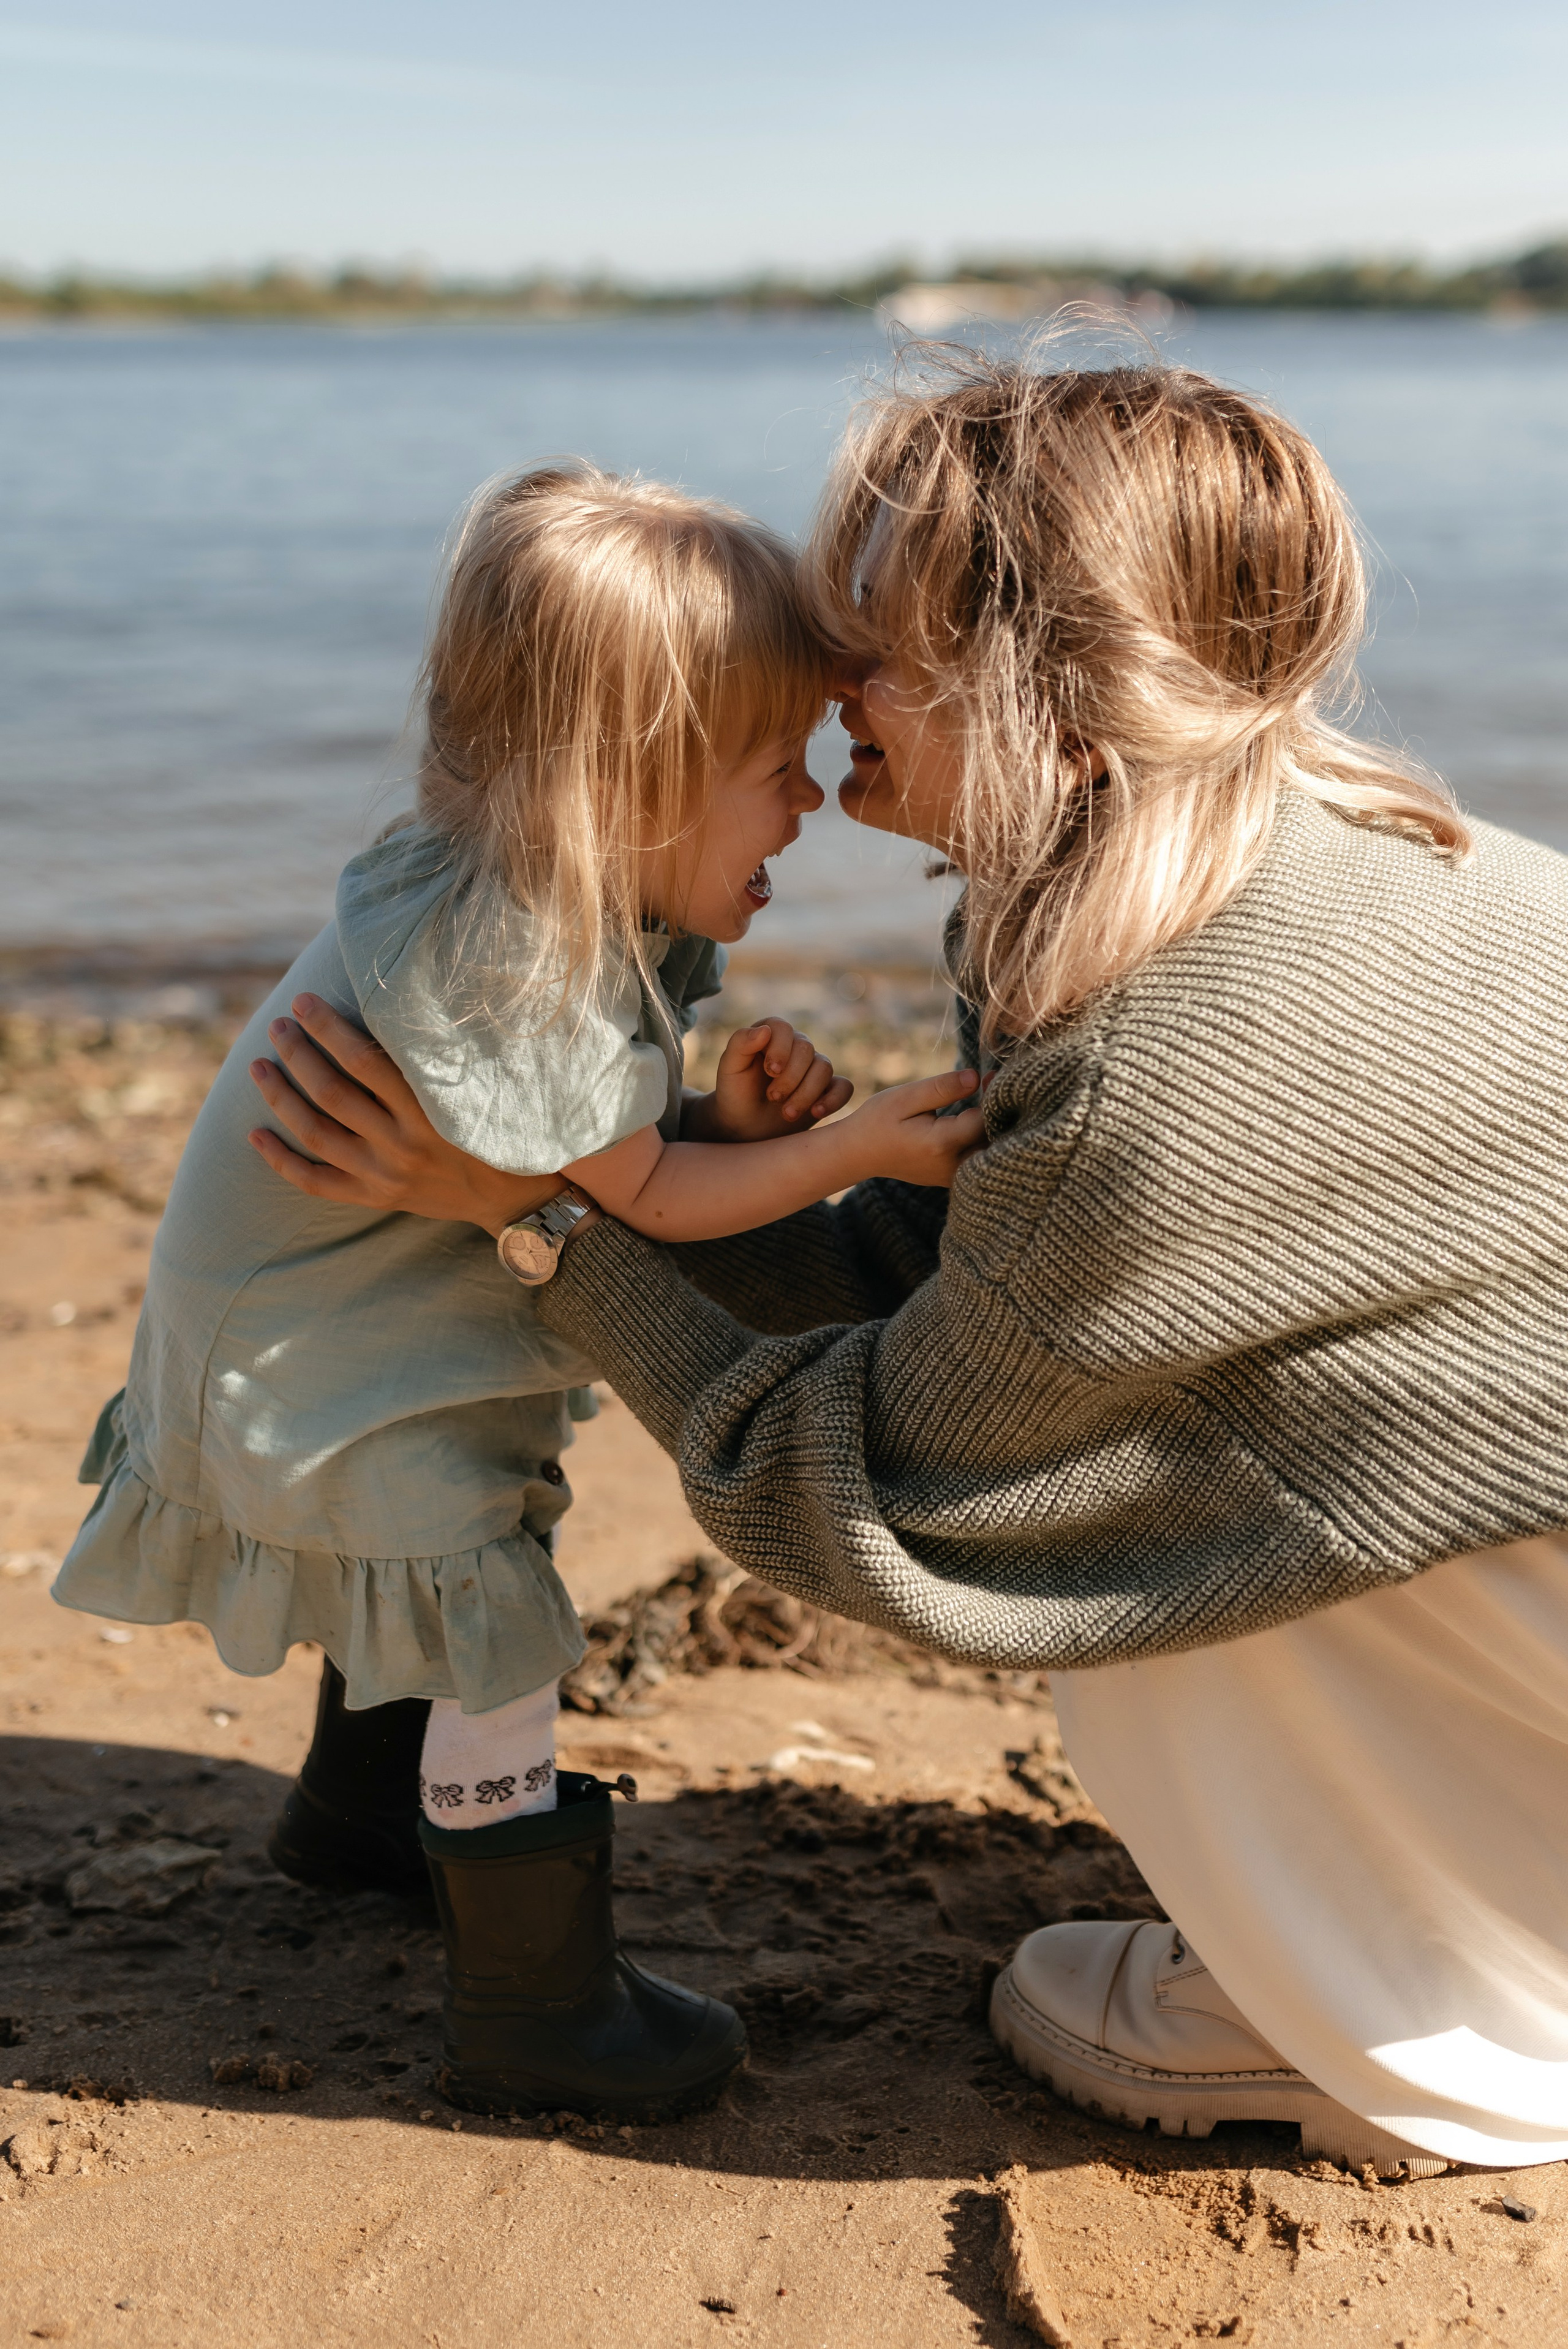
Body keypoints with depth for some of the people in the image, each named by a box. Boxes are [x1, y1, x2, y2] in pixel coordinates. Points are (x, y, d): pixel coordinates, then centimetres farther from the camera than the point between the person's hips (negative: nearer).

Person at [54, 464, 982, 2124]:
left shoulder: (601, 908, -6)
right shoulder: (493, 960, -36)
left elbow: (619, 1135, -1)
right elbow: (645, 1193, -26)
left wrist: (735, 1105, -20)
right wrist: (855, 1147, -27)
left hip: (418, 1310, 10)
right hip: (305, 1348, -10)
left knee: (431, 1563, 27)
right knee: (485, 1619, -7)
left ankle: (360, 1805, 54)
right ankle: (531, 2005, 8)